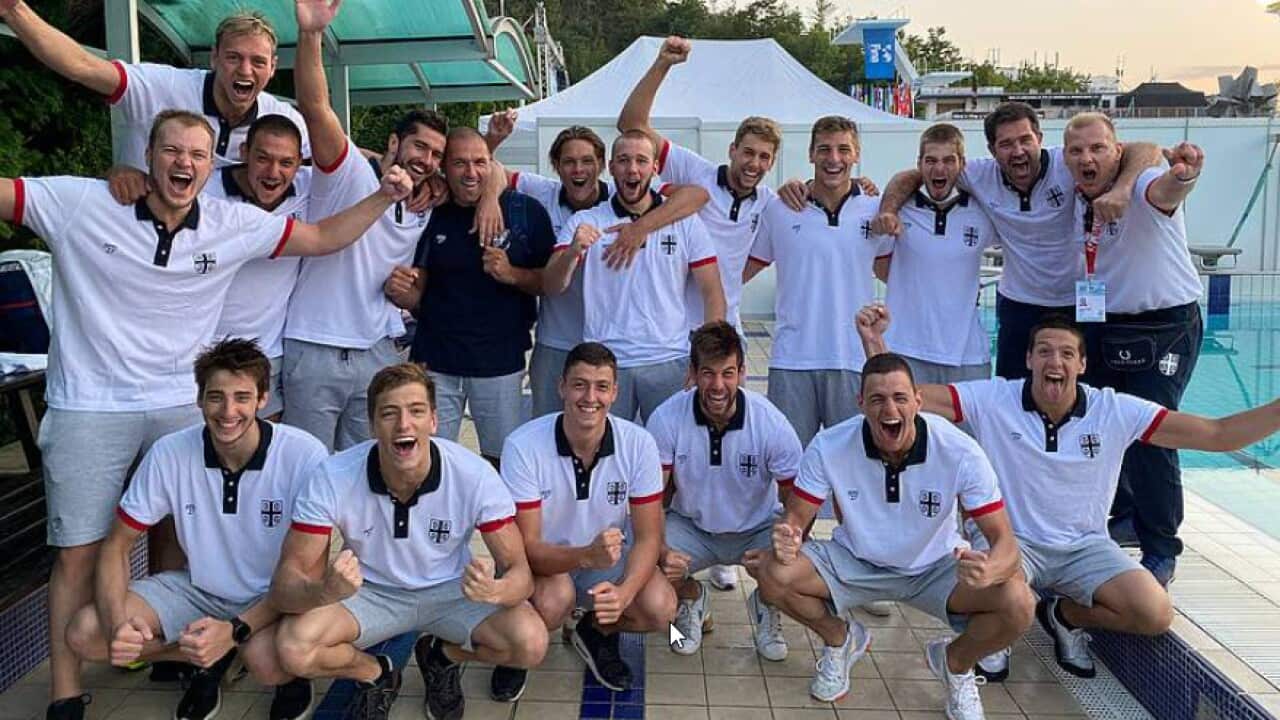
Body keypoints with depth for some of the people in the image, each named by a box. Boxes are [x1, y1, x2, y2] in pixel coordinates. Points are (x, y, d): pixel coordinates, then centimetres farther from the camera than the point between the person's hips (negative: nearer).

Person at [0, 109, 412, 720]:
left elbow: (324, 238, 4)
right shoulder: (78, 204, -9)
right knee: (77, 552, 4)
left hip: (182, 406, 3)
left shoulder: (234, 224, -1)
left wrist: (383, 196, -8)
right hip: (88, 409, -2)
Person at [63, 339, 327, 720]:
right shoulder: (169, 453, -13)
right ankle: (211, 659, 6)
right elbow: (117, 545, -5)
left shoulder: (305, 456, -23)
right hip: (200, 588, 4)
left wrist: (235, 630, -31)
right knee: (84, 634, -15)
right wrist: (118, 624, -24)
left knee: (266, 660, -35)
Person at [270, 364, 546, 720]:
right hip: (369, 592, 0)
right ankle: (376, 675, 8)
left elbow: (520, 571, -21)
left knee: (531, 643, -25)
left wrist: (494, 590, -47)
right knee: (293, 648, -28)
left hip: (450, 590, 0)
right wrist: (325, 591, -48)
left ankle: (442, 657, 9)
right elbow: (286, 582, -22)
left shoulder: (476, 476, -25)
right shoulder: (333, 477, -23)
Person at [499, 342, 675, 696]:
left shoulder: (638, 443, -17)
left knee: (661, 607, -24)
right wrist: (587, 556, -43)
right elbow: (527, 547, -23)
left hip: (610, 555, 3)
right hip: (543, 560, -2)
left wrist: (624, 592, -34)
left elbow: (648, 538, -14)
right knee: (553, 600, -35)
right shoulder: (523, 446, -24)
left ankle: (595, 633, 11)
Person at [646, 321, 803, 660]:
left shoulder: (771, 423, -21)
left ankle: (765, 605, 12)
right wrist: (660, 550, -35)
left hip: (758, 529, 0)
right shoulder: (666, 419, -20)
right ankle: (692, 597, 13)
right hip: (691, 525, 1)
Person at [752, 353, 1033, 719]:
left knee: (1018, 605, -26)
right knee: (773, 576, -24)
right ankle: (840, 639, 11)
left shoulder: (960, 452, -25)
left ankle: (955, 663, 10)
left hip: (936, 566, 0)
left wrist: (988, 570, -48)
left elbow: (1004, 540, -23)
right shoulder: (828, 446, -22)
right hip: (855, 561, 1)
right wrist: (785, 542, -40)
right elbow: (795, 518, -13)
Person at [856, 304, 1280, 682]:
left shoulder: (1116, 411, -8)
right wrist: (874, 344, -35)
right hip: (1011, 540, -3)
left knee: (1156, 615, -18)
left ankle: (1064, 615, 15)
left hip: (1084, 546, 3)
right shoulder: (991, 400, -12)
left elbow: (1217, 435, -9)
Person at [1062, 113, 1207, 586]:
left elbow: (1164, 192, -46)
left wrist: (1181, 176, -69)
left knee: (1150, 437, -8)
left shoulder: (1141, 186, -21)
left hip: (1165, 327, -7)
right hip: (1104, 327, 7)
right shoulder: (1077, 199, 0)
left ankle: (1161, 552, 11)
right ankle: (1124, 515, 38)